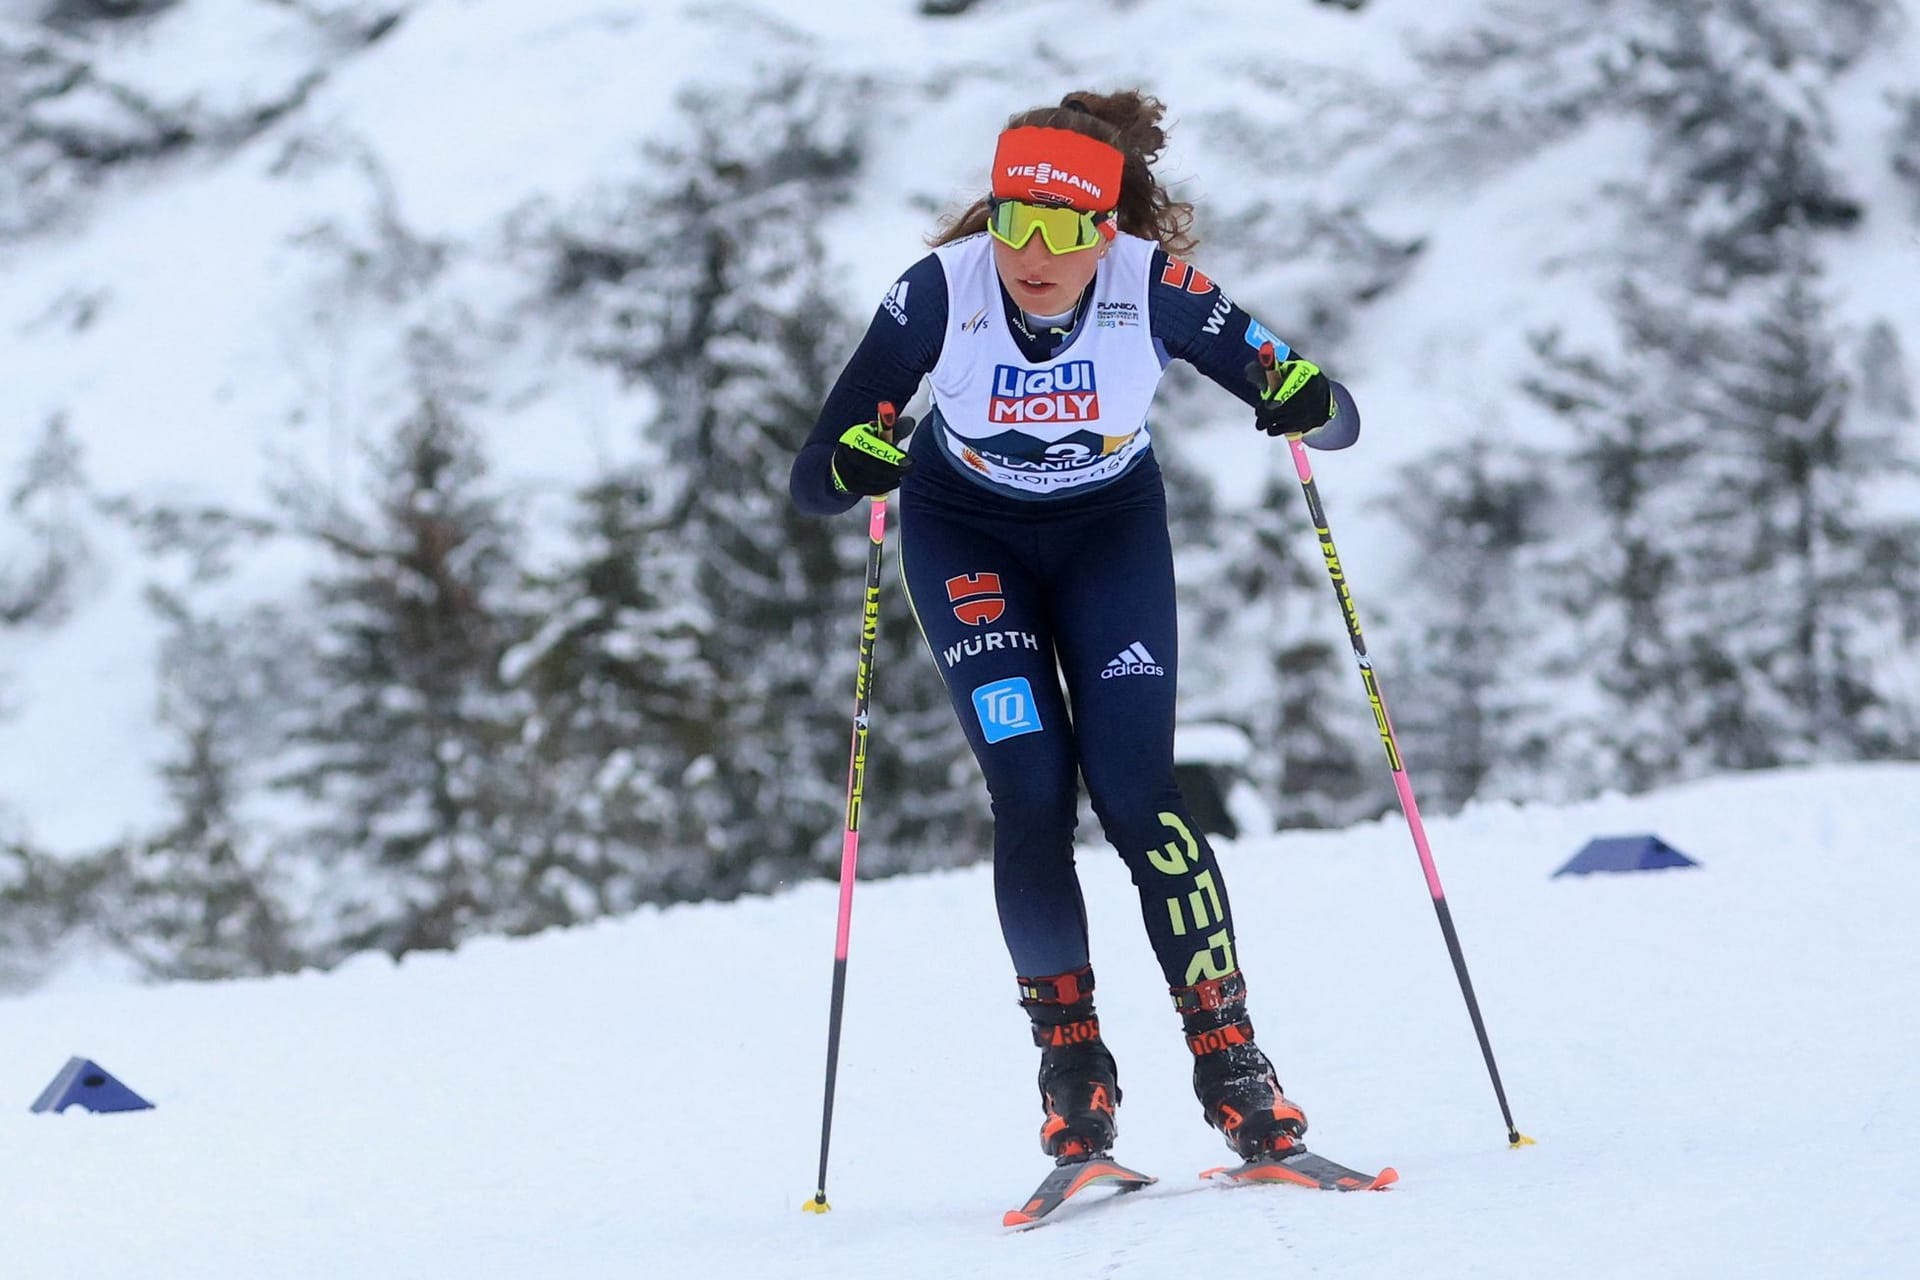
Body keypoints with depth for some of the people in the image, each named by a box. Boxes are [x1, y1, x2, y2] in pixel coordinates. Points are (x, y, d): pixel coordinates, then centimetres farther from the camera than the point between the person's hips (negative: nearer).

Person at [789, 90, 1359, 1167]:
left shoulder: (1155, 289, -28)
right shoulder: (941, 290, -28)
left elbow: (1335, 418, -22)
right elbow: (816, 480, -26)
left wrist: (1304, 403, -45)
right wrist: (855, 466, -48)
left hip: (1112, 528, 0)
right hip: (968, 535, 0)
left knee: (1136, 793, -13)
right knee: (1032, 796, -14)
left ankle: (1229, 1059, -7)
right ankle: (1070, 1061, -1)